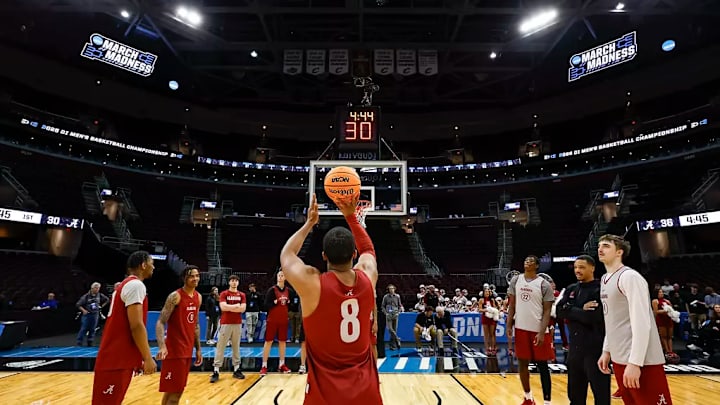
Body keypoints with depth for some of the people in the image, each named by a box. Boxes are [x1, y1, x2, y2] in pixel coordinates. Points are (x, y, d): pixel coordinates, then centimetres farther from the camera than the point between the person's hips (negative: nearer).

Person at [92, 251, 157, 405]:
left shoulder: (126, 284, 17)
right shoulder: (136, 285, -15)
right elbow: (136, 326, -21)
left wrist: (140, 358, 22)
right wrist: (148, 358, -16)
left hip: (120, 358, 10)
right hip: (116, 360, -10)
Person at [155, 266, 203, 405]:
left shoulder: (198, 297, 8)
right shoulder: (175, 296, -14)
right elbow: (160, 322, -19)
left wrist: (198, 348, 15)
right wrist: (162, 346, -33)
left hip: (188, 350, 7)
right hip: (174, 350, -7)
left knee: (177, 389, 15)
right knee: (173, 391, -4)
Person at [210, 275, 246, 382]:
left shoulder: (242, 295, 8)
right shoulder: (224, 294, 0)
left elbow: (243, 309, -3)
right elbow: (223, 307, -14)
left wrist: (229, 307, -9)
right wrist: (236, 306, -8)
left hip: (238, 324, 3)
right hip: (225, 323, -3)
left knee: (236, 347, 9)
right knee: (220, 347, -1)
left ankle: (236, 369, 16)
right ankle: (216, 371, 3)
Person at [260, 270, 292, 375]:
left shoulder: (288, 290, 6)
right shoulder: (272, 290, -7)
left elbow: (291, 303, 17)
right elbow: (266, 305, -12)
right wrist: (276, 301, -23)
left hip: (283, 320, 4)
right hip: (272, 320, -4)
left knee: (283, 341, 9)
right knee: (268, 341, 1)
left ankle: (282, 364, 20)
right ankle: (264, 366, 8)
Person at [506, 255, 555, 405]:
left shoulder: (544, 284, -6)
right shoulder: (515, 280, 4)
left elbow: (547, 311, -7)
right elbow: (512, 305, 7)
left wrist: (542, 332, -15)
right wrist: (509, 326, 0)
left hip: (538, 330, -3)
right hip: (521, 328, 3)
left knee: (542, 365, 5)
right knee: (522, 363, 11)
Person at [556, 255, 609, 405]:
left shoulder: (601, 289, -11)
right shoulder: (571, 289, 10)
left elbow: (595, 317, -22)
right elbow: (560, 311, -1)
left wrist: (572, 311, -10)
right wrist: (582, 311, -13)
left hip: (595, 348, -6)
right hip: (574, 346, 6)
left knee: (601, 392, 3)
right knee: (575, 392, 17)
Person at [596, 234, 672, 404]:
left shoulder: (629, 276, -14)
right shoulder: (605, 279, 13)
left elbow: (641, 323, -20)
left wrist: (635, 362, -22)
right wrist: (606, 350, 18)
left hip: (641, 362, -8)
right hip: (619, 358, 9)